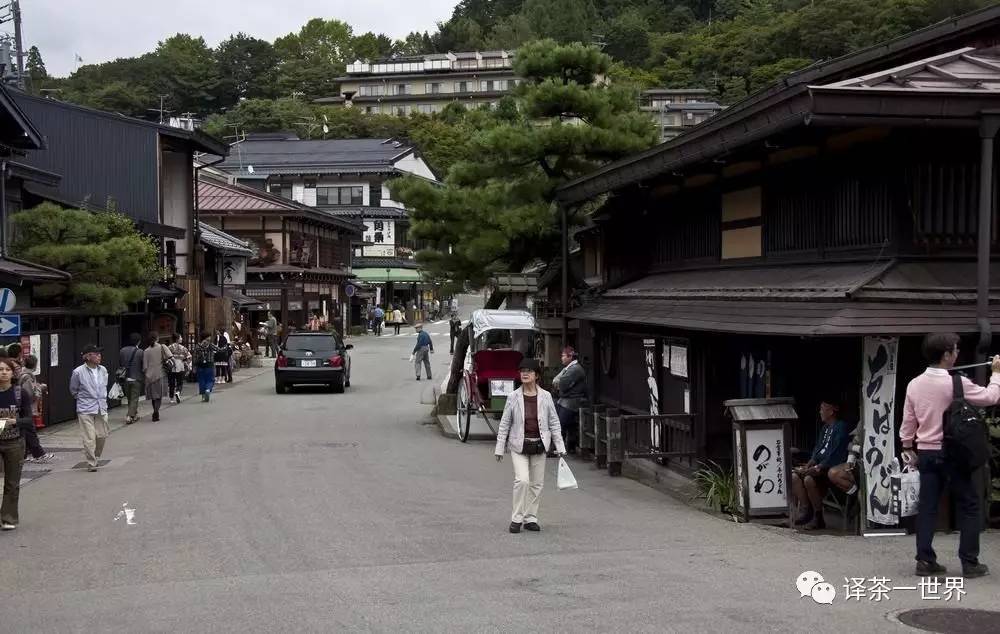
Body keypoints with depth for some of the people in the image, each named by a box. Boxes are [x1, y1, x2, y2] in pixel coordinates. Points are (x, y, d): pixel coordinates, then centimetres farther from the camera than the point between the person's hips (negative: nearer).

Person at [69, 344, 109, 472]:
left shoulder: (103, 370, 5)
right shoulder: (78, 372, -10)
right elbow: (73, 390, 6)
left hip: (101, 408, 5)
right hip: (85, 410, -5)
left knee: (102, 435, 8)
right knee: (89, 438, -7)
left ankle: (96, 458, 30)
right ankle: (92, 463, 2)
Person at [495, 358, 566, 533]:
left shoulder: (545, 397, 0)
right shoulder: (513, 397, -3)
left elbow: (554, 423, 6)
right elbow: (504, 424, 2)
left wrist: (560, 447, 3)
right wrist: (499, 448, 1)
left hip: (539, 446, 2)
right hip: (519, 446, -2)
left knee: (536, 484, 7)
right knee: (522, 480, -15)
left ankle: (530, 518, 20)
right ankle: (516, 519, -3)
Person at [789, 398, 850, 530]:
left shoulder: (841, 427, -9)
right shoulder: (825, 428, 20)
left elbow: (835, 454, -18)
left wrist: (817, 468, -22)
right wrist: (809, 464, 1)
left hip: (833, 468, -9)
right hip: (820, 466, 9)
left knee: (809, 479, -32)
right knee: (794, 475, -9)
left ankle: (818, 518, -19)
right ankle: (805, 512, -7)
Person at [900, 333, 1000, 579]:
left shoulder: (914, 384, 1)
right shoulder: (956, 382, -15)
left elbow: (908, 421, 7)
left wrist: (908, 448, 18)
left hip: (926, 453, 5)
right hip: (952, 454, -5)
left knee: (927, 507, 8)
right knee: (968, 506, 7)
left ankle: (925, 560, 7)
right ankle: (970, 562, 8)